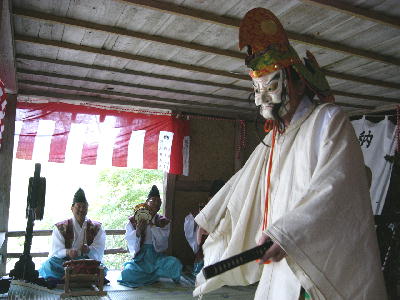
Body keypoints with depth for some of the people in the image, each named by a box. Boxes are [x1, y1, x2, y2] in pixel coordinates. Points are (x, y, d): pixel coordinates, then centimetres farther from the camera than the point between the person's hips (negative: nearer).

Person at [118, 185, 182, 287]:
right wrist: (138, 231, -22)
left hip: (157, 257, 0)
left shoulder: (163, 222, 8)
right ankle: (156, 274, -5)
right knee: (127, 274, -28)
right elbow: (132, 245, -3)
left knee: (174, 264, -28)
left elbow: (162, 242, -8)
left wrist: (152, 225, -16)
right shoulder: (133, 221, 5)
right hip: (140, 258, 0)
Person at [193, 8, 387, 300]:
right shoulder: (274, 138, 15)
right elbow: (241, 184, 24)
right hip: (283, 258, 6)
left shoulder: (328, 120, -7)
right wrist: (207, 218, 30)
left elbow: (334, 187, -20)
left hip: (327, 263, -6)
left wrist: (284, 233, -29)